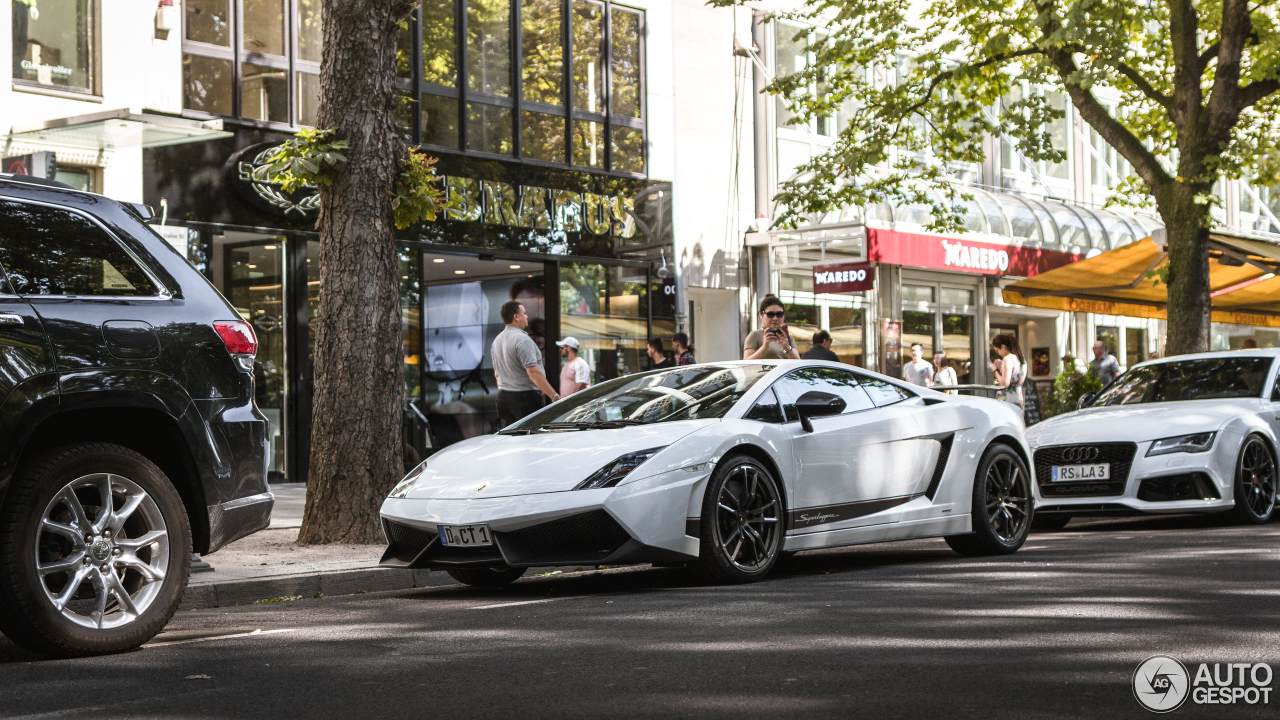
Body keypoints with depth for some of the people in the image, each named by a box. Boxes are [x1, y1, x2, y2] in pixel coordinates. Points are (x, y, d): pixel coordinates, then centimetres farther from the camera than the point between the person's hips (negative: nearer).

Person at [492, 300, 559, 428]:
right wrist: (554, 396, -22)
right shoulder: (522, 339, -15)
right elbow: (533, 371, -22)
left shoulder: (497, 340, 14)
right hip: (524, 397, -9)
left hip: (503, 398, 9)